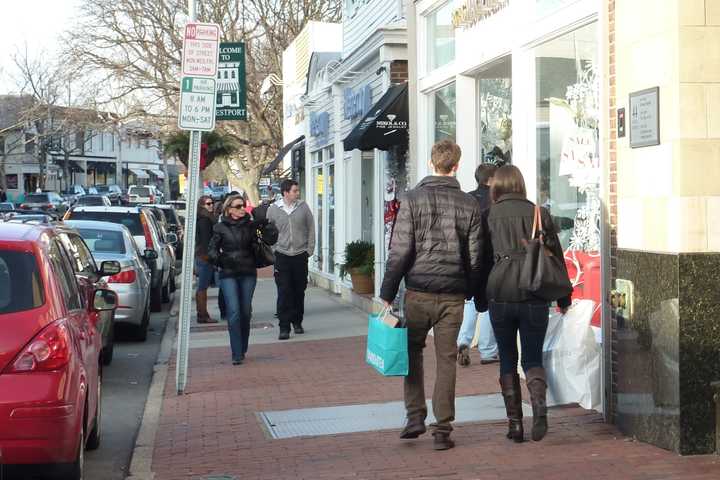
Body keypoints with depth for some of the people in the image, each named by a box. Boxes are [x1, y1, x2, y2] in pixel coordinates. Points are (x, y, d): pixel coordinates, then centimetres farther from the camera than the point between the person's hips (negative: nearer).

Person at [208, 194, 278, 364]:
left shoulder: (250, 225, 4)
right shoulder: (221, 227, 1)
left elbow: (270, 239, 0)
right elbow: (212, 249, 5)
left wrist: (265, 224, -15)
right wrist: (220, 259, -14)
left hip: (248, 273, 2)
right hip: (228, 274, -2)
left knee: (246, 312, 8)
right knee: (234, 312, -11)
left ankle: (242, 349, 24)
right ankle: (237, 354, -10)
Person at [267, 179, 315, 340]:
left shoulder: (303, 207, 1)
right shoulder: (273, 209, -1)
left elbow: (311, 229, 7)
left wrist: (309, 250, 2)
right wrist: (272, 252, 2)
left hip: (300, 255, 2)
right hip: (282, 256, -1)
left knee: (299, 291, 9)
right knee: (284, 292, -6)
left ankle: (297, 322, 25)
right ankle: (284, 327, -3)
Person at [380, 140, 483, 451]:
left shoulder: (413, 199, -4)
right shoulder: (469, 204, 4)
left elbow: (400, 251, -7)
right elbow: (475, 256, 6)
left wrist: (387, 293, -1)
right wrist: (470, 291, 18)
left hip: (419, 291, -2)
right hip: (453, 295, 2)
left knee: (412, 352, 16)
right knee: (446, 360, 6)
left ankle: (415, 417, 11)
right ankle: (442, 430, 7)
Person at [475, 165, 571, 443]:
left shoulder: (489, 216, 0)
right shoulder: (539, 213, 4)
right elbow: (556, 255, 7)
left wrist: (480, 300, 12)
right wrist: (563, 297, 15)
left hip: (500, 296, -1)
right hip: (534, 297, 1)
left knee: (508, 360, 11)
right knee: (533, 358, 10)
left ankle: (515, 423, 10)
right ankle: (539, 406, -16)